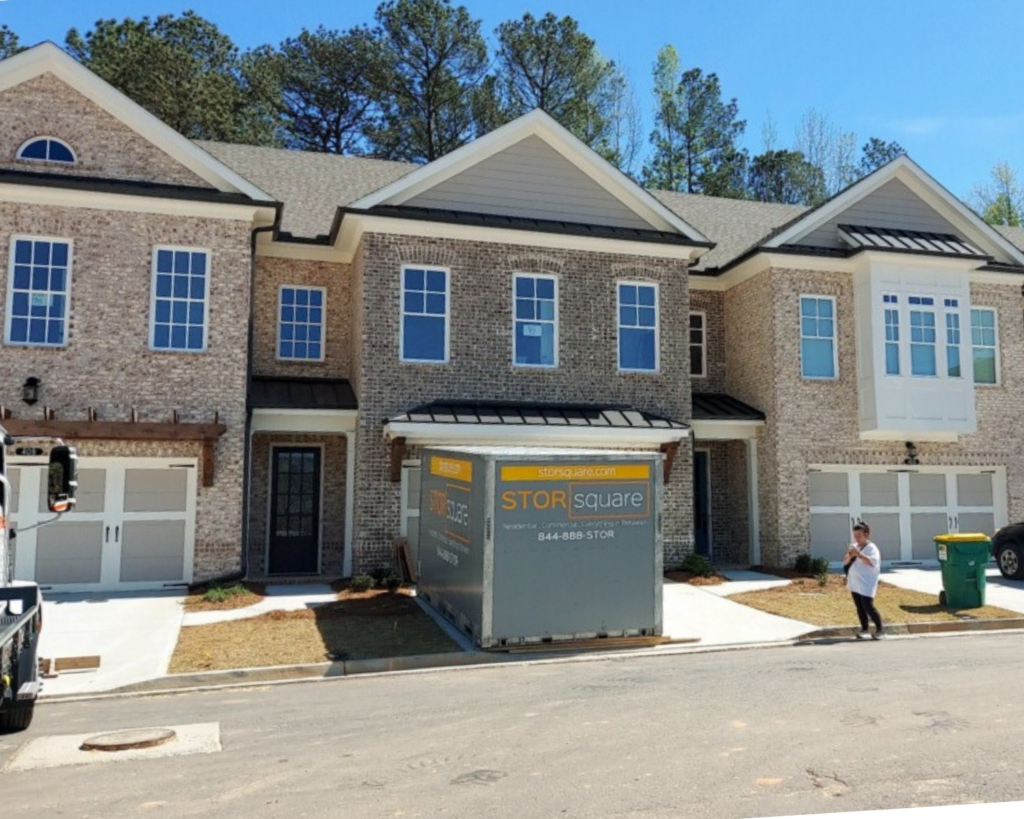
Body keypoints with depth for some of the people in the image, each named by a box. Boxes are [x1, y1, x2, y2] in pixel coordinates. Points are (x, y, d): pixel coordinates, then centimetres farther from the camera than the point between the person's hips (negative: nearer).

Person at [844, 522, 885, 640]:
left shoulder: (871, 548, -8)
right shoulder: (853, 546, 12)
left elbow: (872, 562, -23)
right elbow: (845, 562, 10)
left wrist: (859, 554, -29)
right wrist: (849, 556, -10)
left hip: (866, 585, -7)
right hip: (854, 584, 7)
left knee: (868, 607, -9)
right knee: (860, 608, 9)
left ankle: (880, 630, 2)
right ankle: (864, 630, 16)